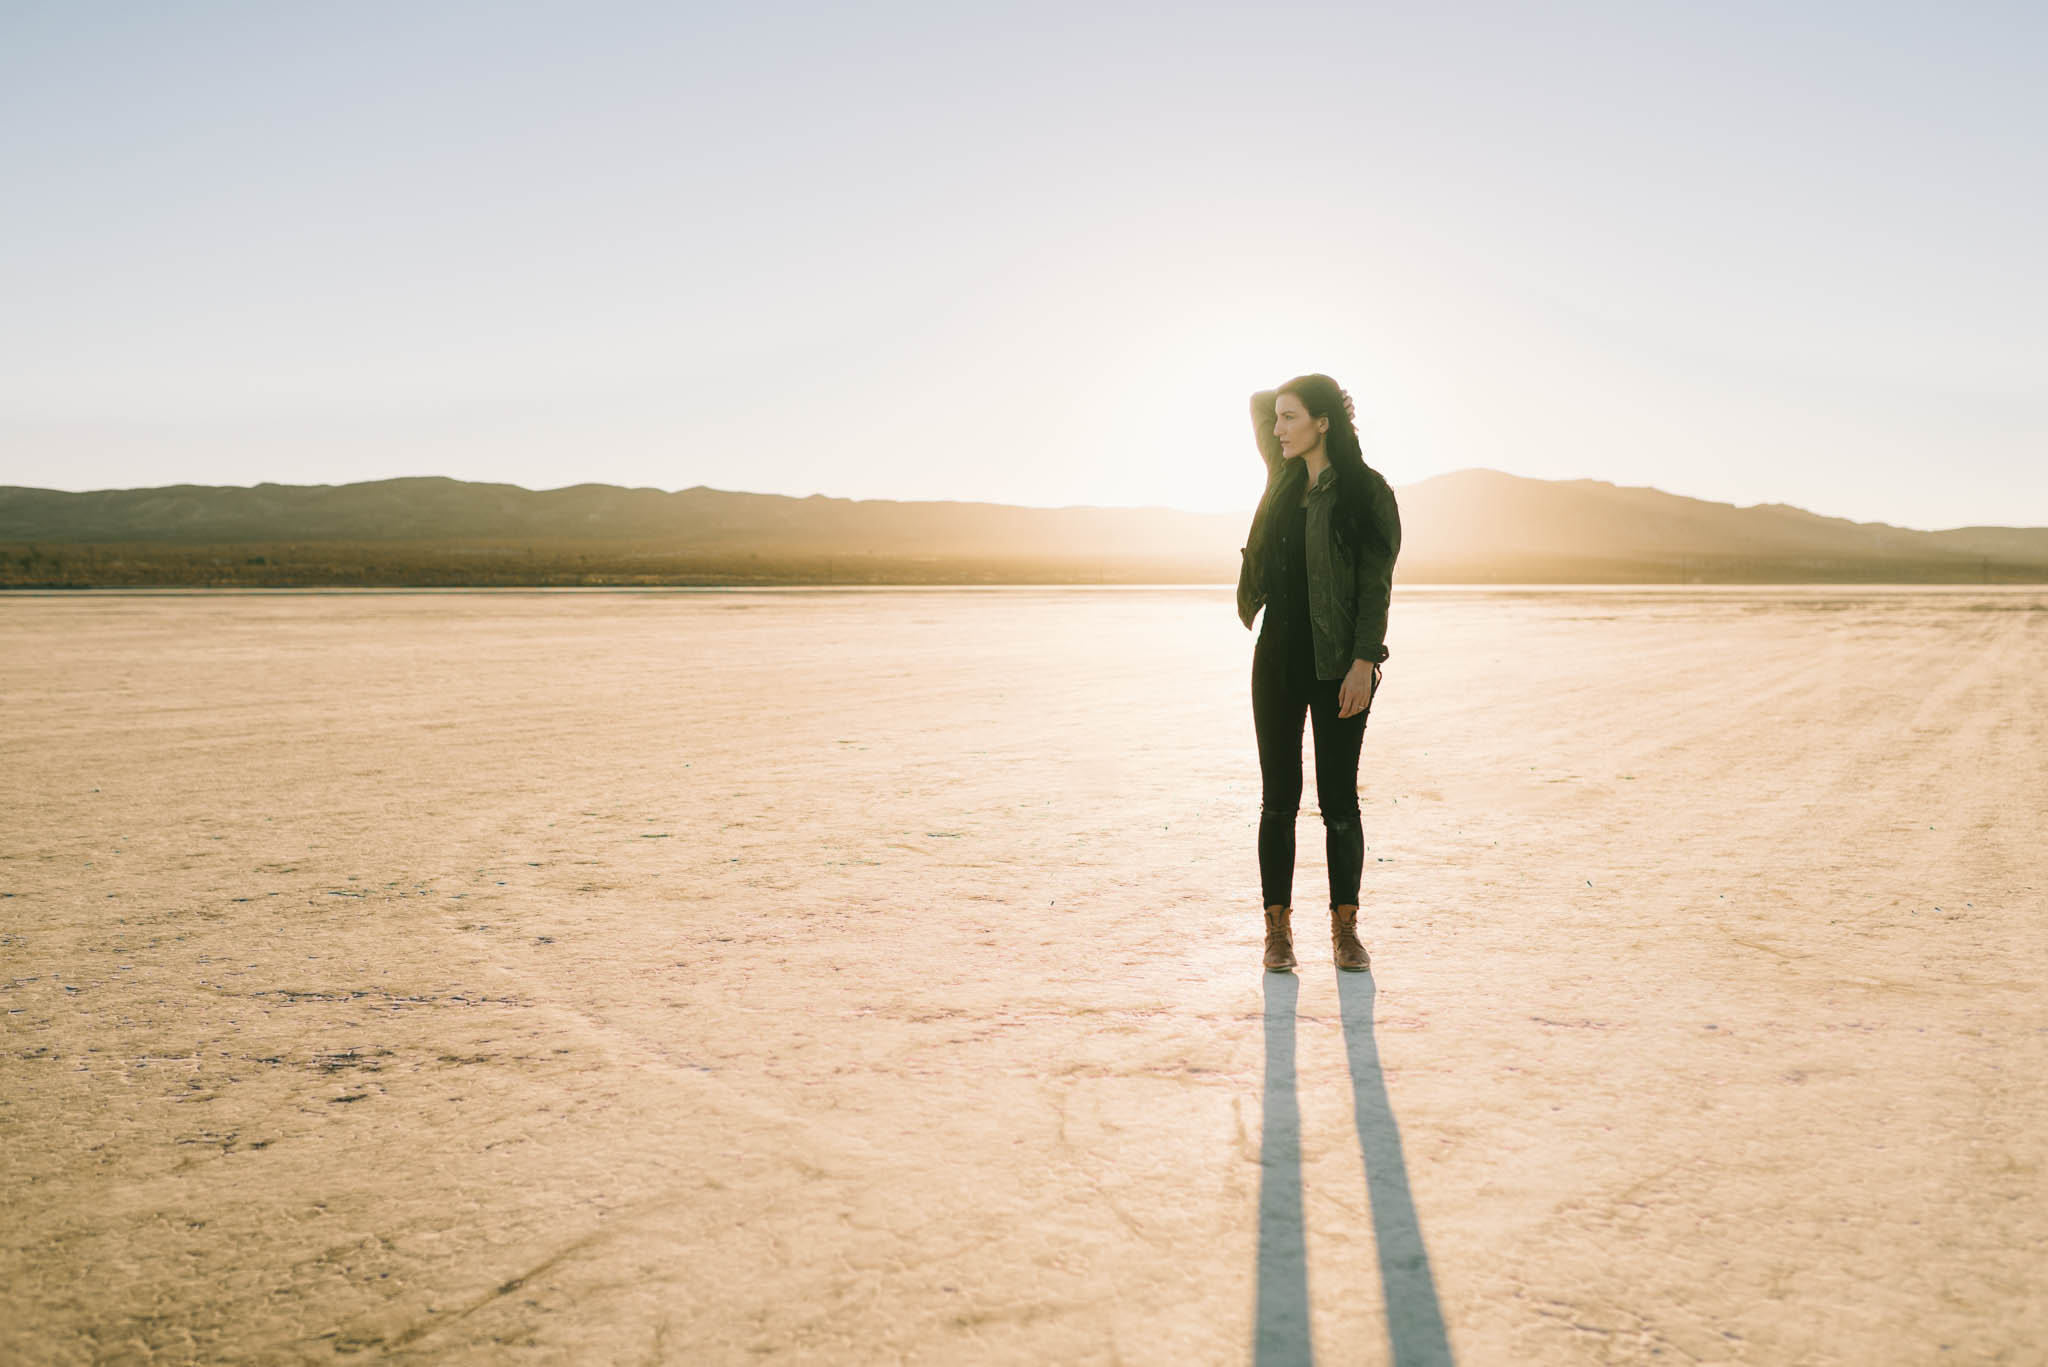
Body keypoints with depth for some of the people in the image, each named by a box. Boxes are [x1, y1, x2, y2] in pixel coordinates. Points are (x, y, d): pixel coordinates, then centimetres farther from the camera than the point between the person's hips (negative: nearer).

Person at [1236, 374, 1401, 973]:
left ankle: (1345, 928, 12)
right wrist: (1305, 401, 12)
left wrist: (1364, 662, -16)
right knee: (1278, 797, 5)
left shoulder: (1366, 491, -6)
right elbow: (1258, 401, 25)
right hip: (1278, 657, 5)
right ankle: (1278, 927, 11)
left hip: (1339, 665, -5)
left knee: (1339, 798, 0)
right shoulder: (1287, 479, 10)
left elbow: (1376, 583, -9)